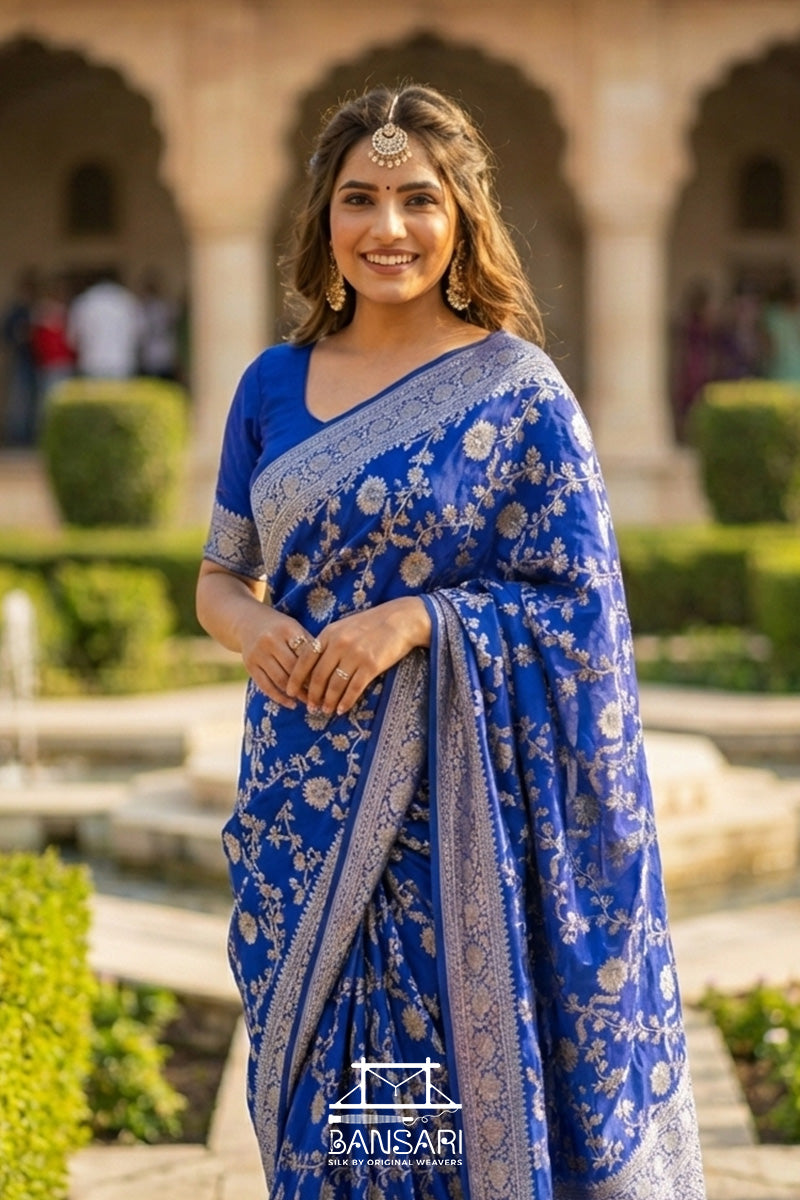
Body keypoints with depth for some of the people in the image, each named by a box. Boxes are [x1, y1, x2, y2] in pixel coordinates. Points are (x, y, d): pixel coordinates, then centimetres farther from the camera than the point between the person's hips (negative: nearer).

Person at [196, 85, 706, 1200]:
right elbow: (222, 576, 14)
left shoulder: (517, 388, -6)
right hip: (303, 792, 4)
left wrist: (415, 620, -19)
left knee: (458, 1097, 1)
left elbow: (578, 605, -6)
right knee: (324, 1102, 11)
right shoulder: (275, 384, 7)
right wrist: (253, 627, -9)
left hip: (460, 802, -4)